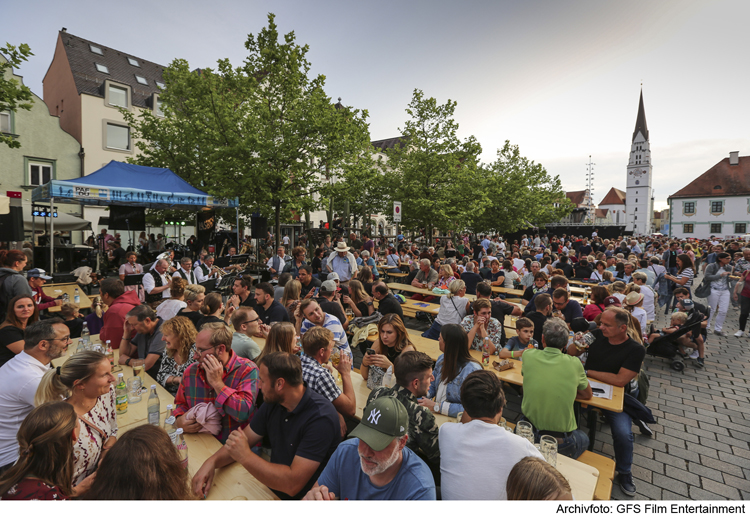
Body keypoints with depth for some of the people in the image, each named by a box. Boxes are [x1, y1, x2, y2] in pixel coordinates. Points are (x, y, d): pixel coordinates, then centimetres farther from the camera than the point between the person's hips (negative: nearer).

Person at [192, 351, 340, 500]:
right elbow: (245, 438, 6)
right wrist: (212, 461, -11)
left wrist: (245, 456, -31)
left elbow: (293, 484, -31)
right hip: (271, 490, 7)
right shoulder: (273, 402, -3)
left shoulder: (321, 418, -29)